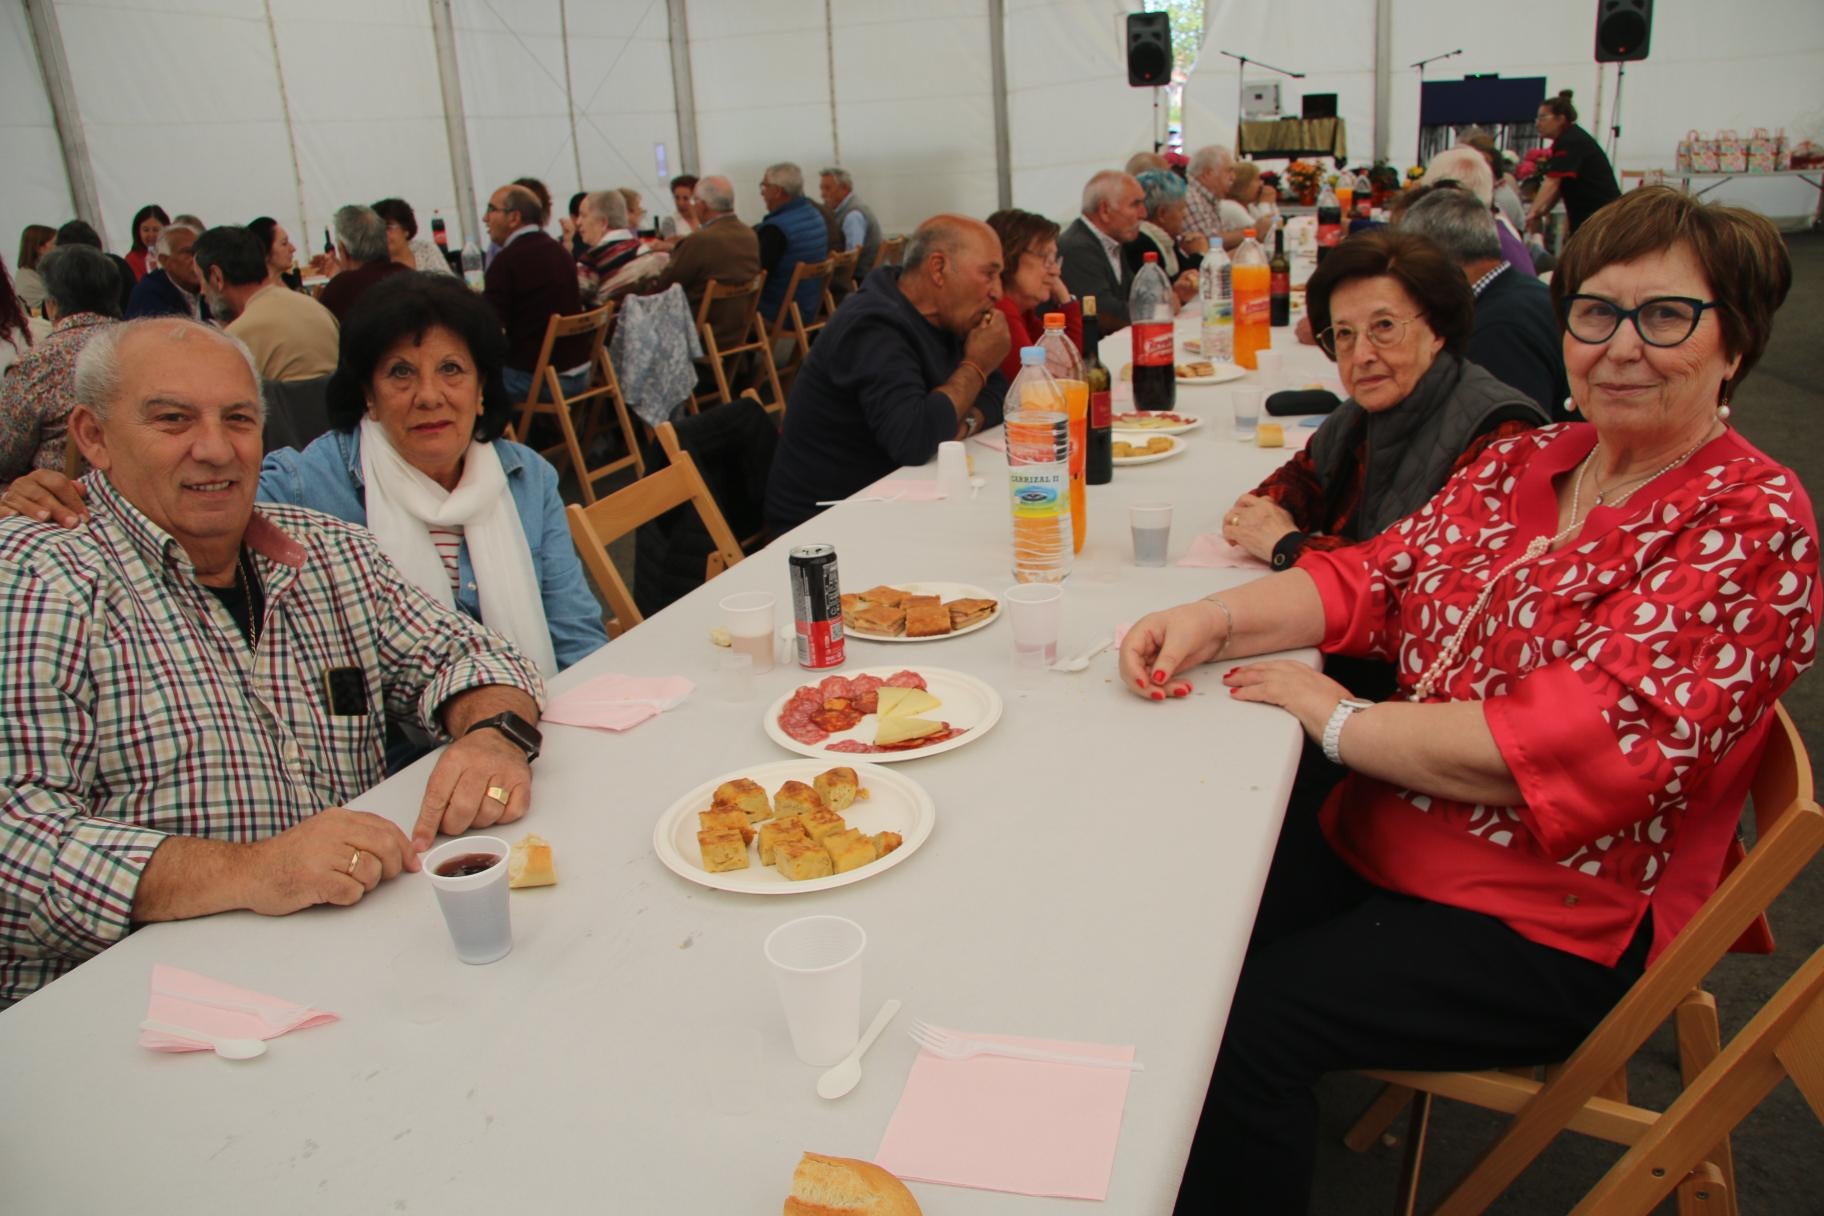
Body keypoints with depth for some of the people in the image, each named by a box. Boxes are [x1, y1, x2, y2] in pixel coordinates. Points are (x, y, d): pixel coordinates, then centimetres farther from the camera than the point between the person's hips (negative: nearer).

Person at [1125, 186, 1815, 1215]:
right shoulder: (1529, 462, 7)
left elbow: (1571, 744, -24)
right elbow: (1378, 576, 4)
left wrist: (1340, 720, -17)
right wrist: (1216, 620, -14)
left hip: (1552, 925, -7)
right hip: (1379, 843, 7)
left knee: (1245, 1020, -22)